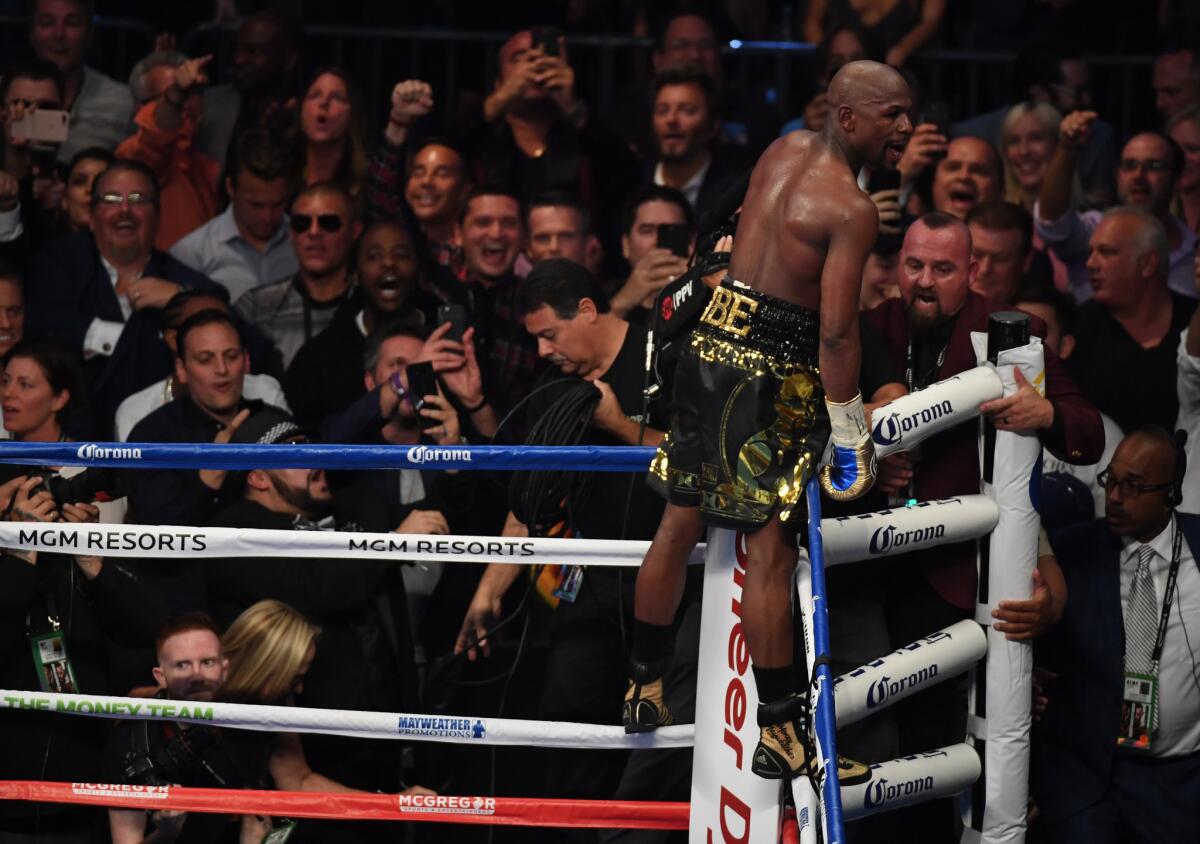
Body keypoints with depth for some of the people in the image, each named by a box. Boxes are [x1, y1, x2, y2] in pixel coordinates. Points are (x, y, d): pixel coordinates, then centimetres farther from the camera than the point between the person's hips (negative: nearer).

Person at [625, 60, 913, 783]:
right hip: (777, 374, -8)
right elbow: (837, 332, -19)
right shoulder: (854, 209, -16)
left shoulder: (786, 149, 7)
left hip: (714, 345, 8)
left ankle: (645, 689, 31)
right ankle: (780, 734, 0)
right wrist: (849, 433, -13)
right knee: (771, 551, -4)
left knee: (681, 521, 18)